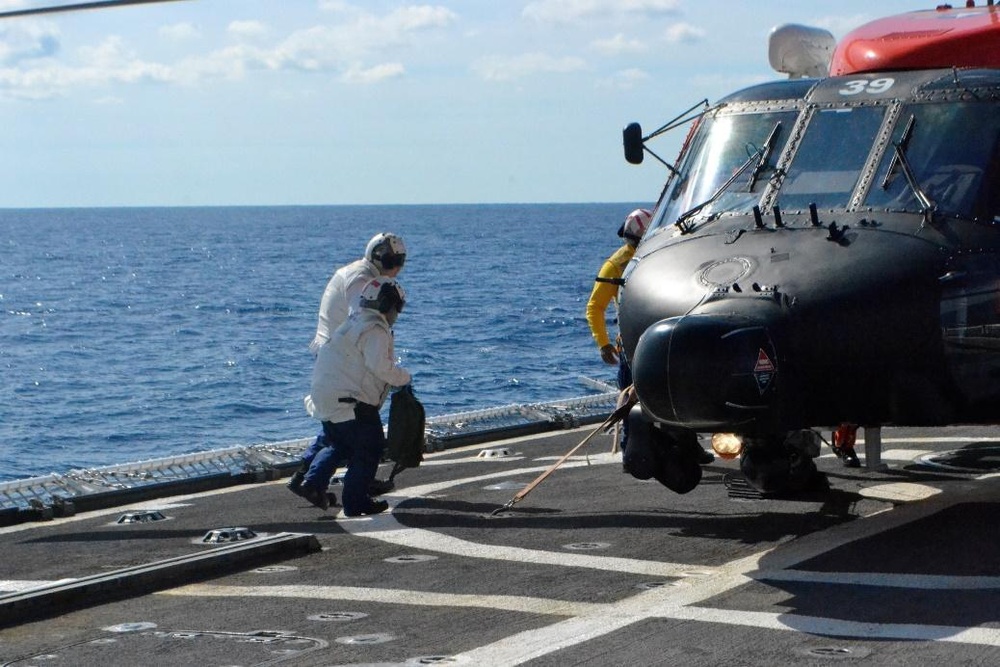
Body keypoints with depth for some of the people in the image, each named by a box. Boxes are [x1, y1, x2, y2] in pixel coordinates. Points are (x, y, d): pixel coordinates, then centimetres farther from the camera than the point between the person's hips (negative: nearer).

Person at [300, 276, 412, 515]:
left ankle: (313, 482, 10)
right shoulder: (375, 330, -15)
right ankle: (356, 502, 6)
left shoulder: (354, 323, 17)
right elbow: (380, 366, -26)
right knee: (369, 449, 3)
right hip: (350, 403, -10)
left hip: (325, 398, 10)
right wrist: (404, 377, -10)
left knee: (338, 445, 25)